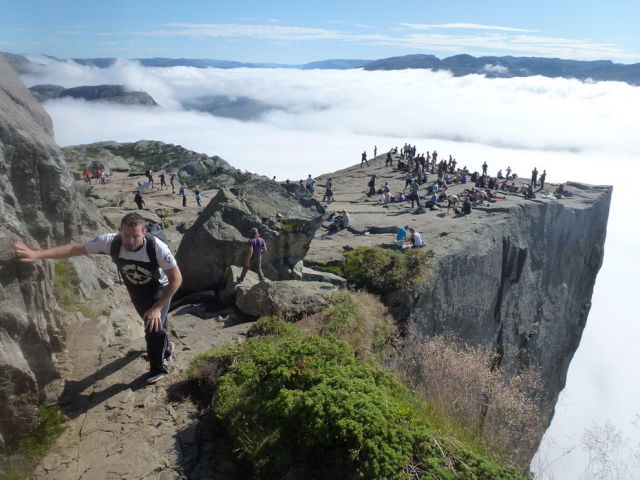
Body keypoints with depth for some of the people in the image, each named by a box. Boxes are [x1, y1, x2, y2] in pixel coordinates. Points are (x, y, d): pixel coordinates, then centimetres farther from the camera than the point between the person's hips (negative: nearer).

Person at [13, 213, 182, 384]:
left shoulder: (158, 248, -40)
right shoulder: (110, 241, -31)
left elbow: (176, 279, -32)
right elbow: (75, 248, -22)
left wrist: (157, 308, -34)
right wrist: (37, 254, -30)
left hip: (159, 290, -4)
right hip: (135, 291, 4)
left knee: (155, 326, -18)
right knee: (150, 322, 23)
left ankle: (158, 368, 9)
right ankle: (165, 348, 54)